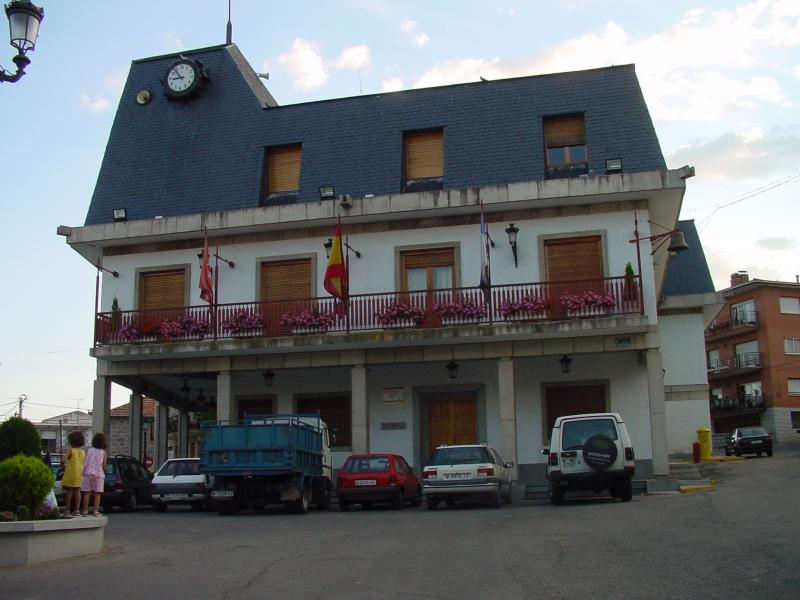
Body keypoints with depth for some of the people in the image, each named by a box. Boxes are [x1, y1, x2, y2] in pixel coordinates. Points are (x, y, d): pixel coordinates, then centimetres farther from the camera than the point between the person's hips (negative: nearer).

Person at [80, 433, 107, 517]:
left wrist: (84, 472, 10)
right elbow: (104, 466, -1)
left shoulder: (89, 450, 2)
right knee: (97, 494, 4)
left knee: (87, 493, 4)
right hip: (98, 474, -1)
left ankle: (85, 511, 4)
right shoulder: (103, 453, -1)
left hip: (88, 474, 1)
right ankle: (95, 511, 0)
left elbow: (84, 463, 1)